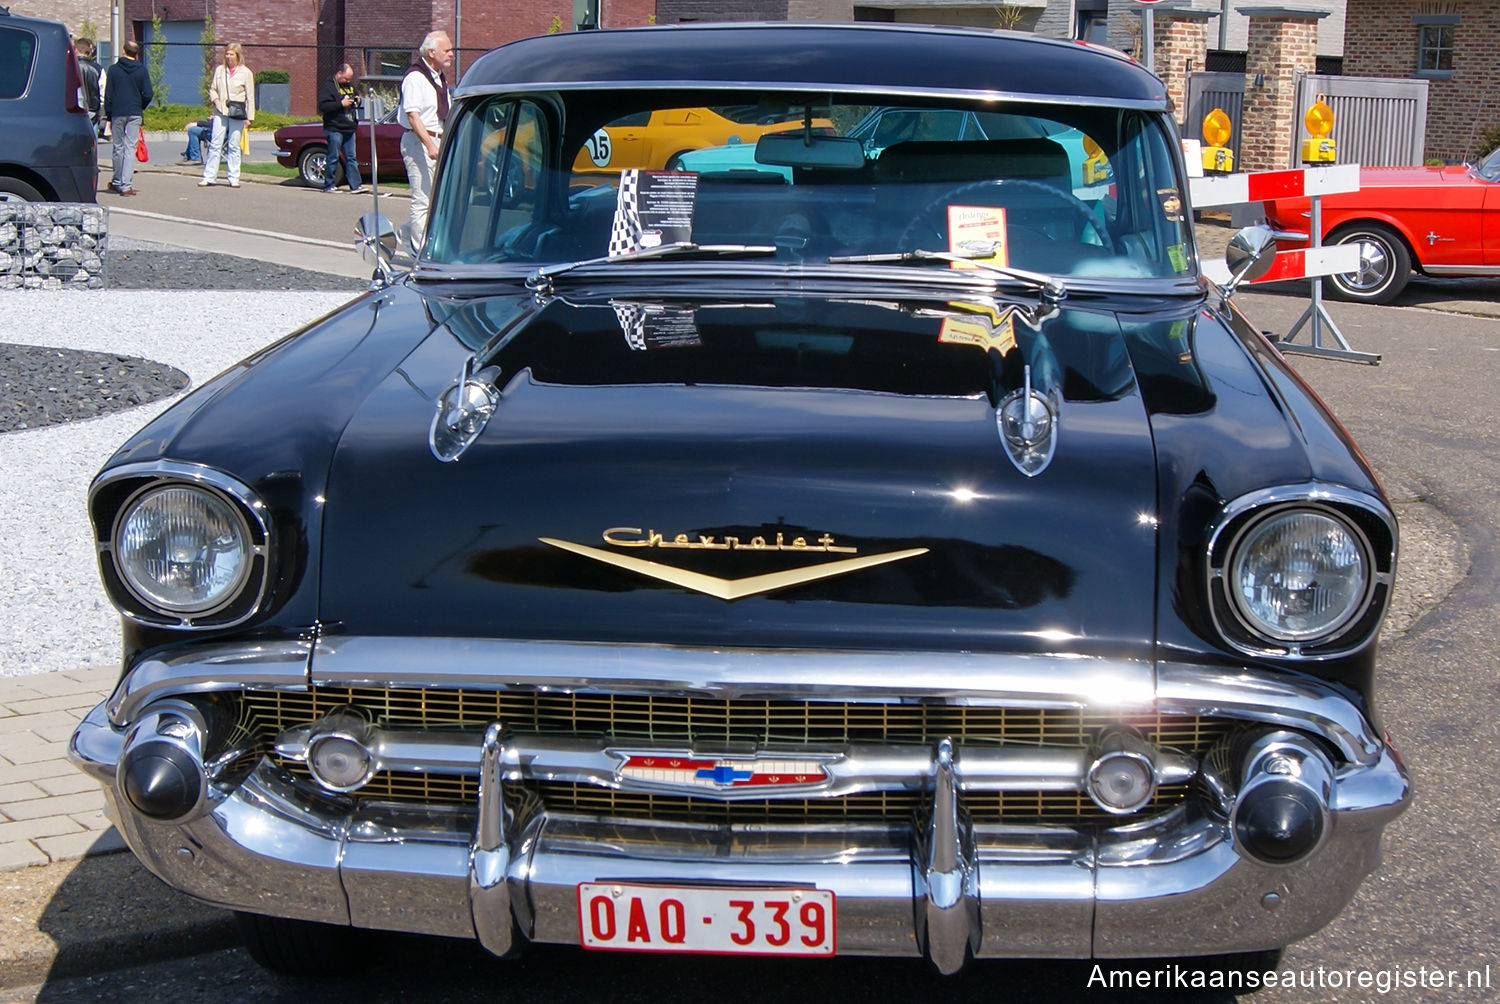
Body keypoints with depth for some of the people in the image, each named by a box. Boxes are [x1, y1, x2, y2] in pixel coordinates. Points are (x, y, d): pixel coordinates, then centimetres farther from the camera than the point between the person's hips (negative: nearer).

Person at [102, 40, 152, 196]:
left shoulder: (113, 70, 1)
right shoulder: (141, 70, 1)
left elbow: (108, 95, 2)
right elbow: (148, 94, -2)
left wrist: (109, 116, 8)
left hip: (117, 113, 0)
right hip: (134, 114, 0)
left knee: (117, 148, 10)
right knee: (130, 148, -2)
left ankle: (116, 182, 19)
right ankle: (126, 184, -10)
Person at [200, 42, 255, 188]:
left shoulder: (246, 73, 1)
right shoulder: (219, 70, 10)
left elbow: (250, 97, 1)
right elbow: (212, 88, 19)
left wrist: (249, 117, -4)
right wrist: (214, 99, -3)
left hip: (237, 112, -2)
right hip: (220, 111, 2)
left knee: (234, 146, 0)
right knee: (215, 144, -2)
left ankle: (234, 178, 6)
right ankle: (208, 177, -1)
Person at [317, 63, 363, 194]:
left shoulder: (350, 85, 16)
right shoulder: (328, 86, -8)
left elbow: (356, 100, 30)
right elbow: (322, 106, -17)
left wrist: (357, 101, 5)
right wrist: (341, 104, -22)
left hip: (349, 129, 7)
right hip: (334, 129, -7)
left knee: (351, 158, 5)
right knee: (333, 158, -2)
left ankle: (355, 185, 5)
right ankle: (328, 186, 6)